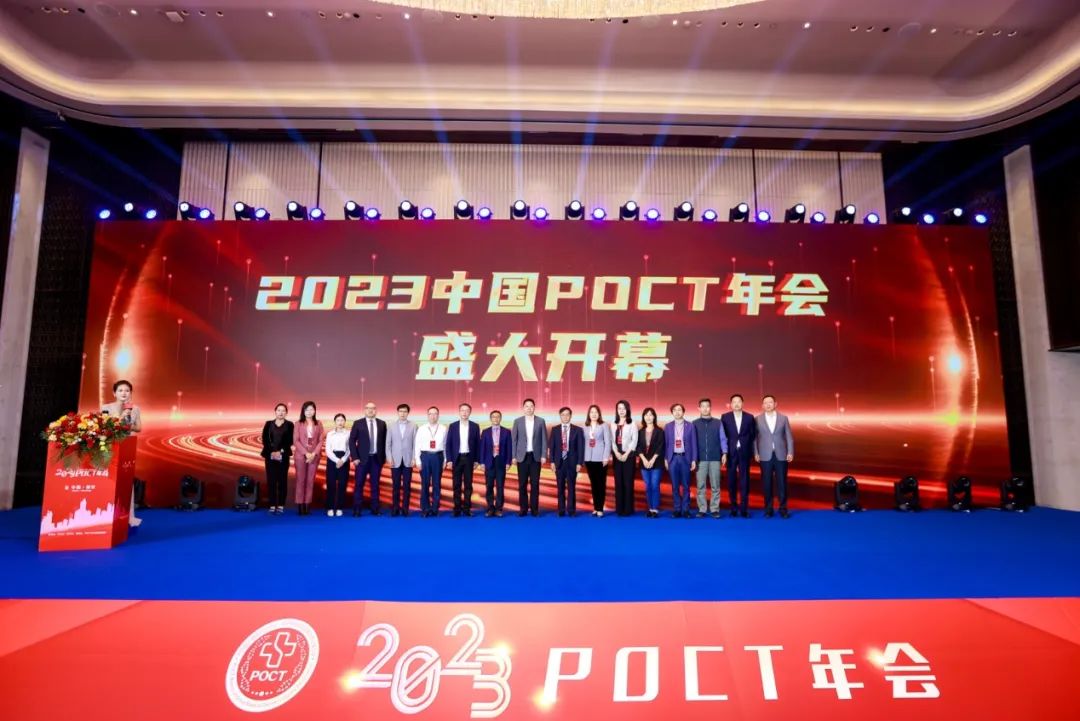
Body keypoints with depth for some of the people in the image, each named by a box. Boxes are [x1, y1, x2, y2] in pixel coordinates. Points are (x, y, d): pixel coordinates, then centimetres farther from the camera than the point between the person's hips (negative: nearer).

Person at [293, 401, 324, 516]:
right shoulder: (298, 424, 3)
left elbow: (320, 441, 3)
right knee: (300, 480, 0)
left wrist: (314, 453, -10)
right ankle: (300, 505, 3)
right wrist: (306, 453, -13)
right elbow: (295, 441, -4)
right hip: (301, 455, -1)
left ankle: (307, 505, 6)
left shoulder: (318, 423, 6)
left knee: (310, 481, 2)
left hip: (314, 456, 1)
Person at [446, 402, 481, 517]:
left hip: (469, 458, 0)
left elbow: (478, 444, 3)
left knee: (468, 484, 3)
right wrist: (449, 460, -6)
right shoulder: (453, 426, 2)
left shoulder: (475, 426, 2)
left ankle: (467, 508, 9)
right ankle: (457, 508, 9)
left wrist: (477, 460, -2)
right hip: (456, 458, 0)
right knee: (457, 485, 4)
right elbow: (448, 444, 1)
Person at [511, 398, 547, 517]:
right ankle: (523, 508, 11)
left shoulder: (540, 421, 3)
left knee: (535, 483, 2)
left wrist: (544, 455, -5)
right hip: (522, 456, 0)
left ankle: (534, 508, 9)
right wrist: (514, 456, -3)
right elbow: (513, 439, 3)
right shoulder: (517, 421, 2)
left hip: (536, 456, 0)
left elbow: (544, 439, 2)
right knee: (522, 484, 3)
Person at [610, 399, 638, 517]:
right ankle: (619, 509, 8)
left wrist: (626, 454, -12)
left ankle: (628, 508, 2)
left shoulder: (632, 423, 0)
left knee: (628, 482, -3)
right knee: (618, 482, 3)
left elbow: (634, 440, -6)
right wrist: (616, 453, -8)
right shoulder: (613, 424, 11)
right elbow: (612, 440, 6)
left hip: (629, 455, -3)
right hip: (617, 455, 3)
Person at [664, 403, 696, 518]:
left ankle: (685, 510, 10)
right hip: (673, 458, 1)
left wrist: (694, 460, -4)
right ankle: (677, 509, 11)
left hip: (685, 458, -1)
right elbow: (666, 444, 6)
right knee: (675, 486, 4)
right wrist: (665, 459, 0)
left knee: (686, 486, 3)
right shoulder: (668, 427, 6)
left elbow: (694, 444, 1)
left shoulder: (690, 426, 2)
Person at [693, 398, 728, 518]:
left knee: (715, 486, 3)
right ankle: (702, 509, 8)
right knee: (701, 486, 1)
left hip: (715, 458, 1)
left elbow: (723, 439, 6)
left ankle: (715, 509, 10)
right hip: (701, 459, 0)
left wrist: (724, 453, -5)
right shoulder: (695, 424, 4)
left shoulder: (717, 423, 6)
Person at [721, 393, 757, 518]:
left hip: (744, 453, 0)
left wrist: (747, 446, 1)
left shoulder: (749, 417, 3)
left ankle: (744, 508, 7)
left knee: (744, 480, 2)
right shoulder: (725, 417, 1)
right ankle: (734, 508, 12)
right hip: (731, 452, 0)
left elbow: (753, 434, 8)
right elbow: (722, 435, 3)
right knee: (731, 480, 3)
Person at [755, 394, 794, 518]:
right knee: (767, 483, 4)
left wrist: (790, 452, -4)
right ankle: (768, 509, 13)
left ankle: (783, 509, 14)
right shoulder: (758, 419, 3)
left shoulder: (783, 418, 5)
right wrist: (756, 453, -5)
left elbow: (789, 436, 4)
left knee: (782, 482, 4)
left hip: (781, 455, 1)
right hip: (765, 456, 0)